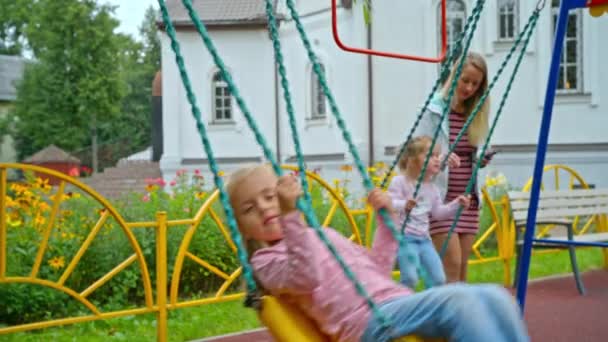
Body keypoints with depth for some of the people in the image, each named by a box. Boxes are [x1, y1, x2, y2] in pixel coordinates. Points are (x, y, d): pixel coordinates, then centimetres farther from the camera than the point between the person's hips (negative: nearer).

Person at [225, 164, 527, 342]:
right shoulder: (265, 261, 7)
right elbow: (306, 277, -15)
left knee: (493, 296, -12)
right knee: (459, 298, -30)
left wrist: (386, 217, 23)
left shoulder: (325, 234, 28)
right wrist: (290, 215, -22)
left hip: (402, 303, 8)